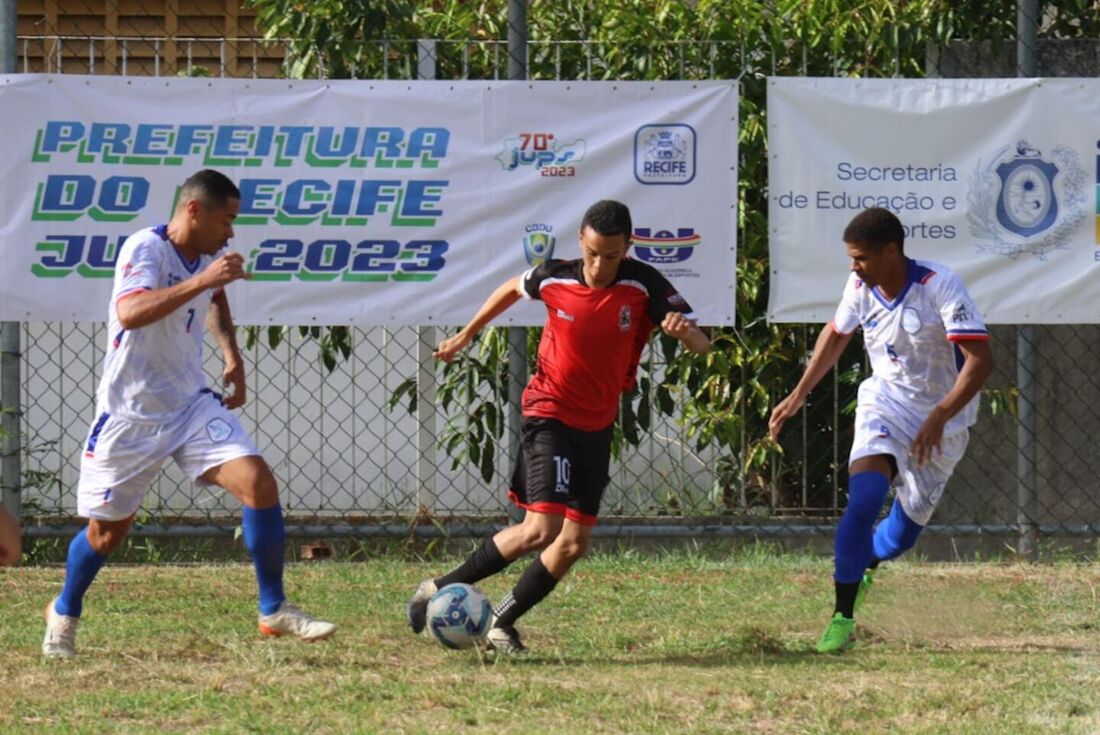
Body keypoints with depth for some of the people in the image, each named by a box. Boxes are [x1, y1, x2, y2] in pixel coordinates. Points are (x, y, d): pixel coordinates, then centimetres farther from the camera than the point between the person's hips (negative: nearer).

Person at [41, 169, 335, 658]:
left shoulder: (206, 259, 3)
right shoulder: (145, 249, -19)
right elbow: (131, 312, -39)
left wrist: (231, 355, 14)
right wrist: (200, 281, -43)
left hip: (191, 405, 6)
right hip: (131, 414, -5)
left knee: (259, 484, -14)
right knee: (107, 532, 7)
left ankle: (274, 611, -4)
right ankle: (63, 614, 36)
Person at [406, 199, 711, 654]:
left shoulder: (642, 286, -12)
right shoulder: (554, 279, -11)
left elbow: (701, 346, -15)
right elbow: (513, 289, 13)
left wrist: (683, 331, -39)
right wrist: (466, 335, 22)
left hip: (597, 426, 4)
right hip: (548, 415, -4)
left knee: (574, 542, 6)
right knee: (541, 528, -20)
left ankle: (501, 623, 21)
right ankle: (439, 591, -9)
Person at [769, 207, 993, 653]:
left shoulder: (939, 286, -24)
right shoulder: (860, 287, -8)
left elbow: (980, 360, -29)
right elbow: (836, 334, 15)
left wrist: (939, 417, -38)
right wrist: (799, 394, 12)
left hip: (943, 421, -2)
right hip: (884, 404, 2)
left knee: (904, 531, 7)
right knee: (864, 499, -24)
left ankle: (863, 564, 43)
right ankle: (843, 619, -18)